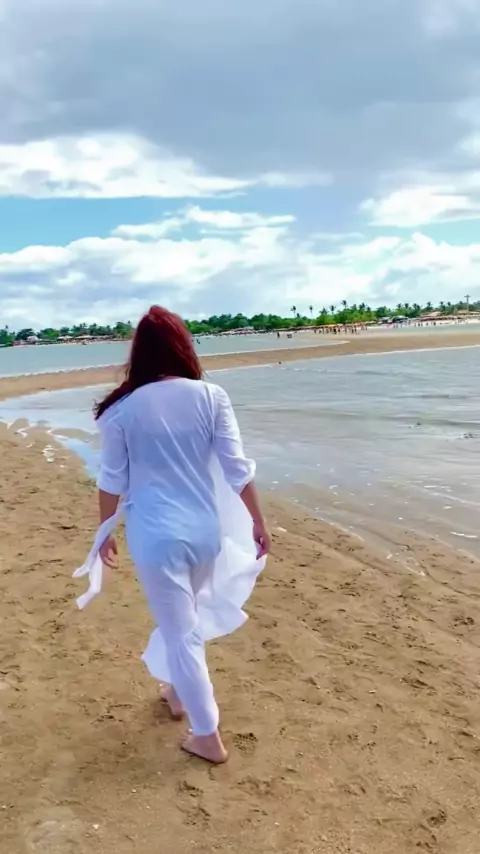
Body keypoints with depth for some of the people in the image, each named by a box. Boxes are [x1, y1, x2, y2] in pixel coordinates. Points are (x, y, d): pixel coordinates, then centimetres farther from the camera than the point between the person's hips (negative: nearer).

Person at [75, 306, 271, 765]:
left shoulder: (123, 408, -9)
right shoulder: (210, 396, -6)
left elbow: (112, 480, -2)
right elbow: (237, 468, -5)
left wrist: (104, 532, 13)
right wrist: (258, 522, 6)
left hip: (156, 535, -3)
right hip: (204, 529, 3)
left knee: (180, 633, 9)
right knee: (185, 618, 27)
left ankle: (208, 737, 20)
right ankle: (176, 689, 48)